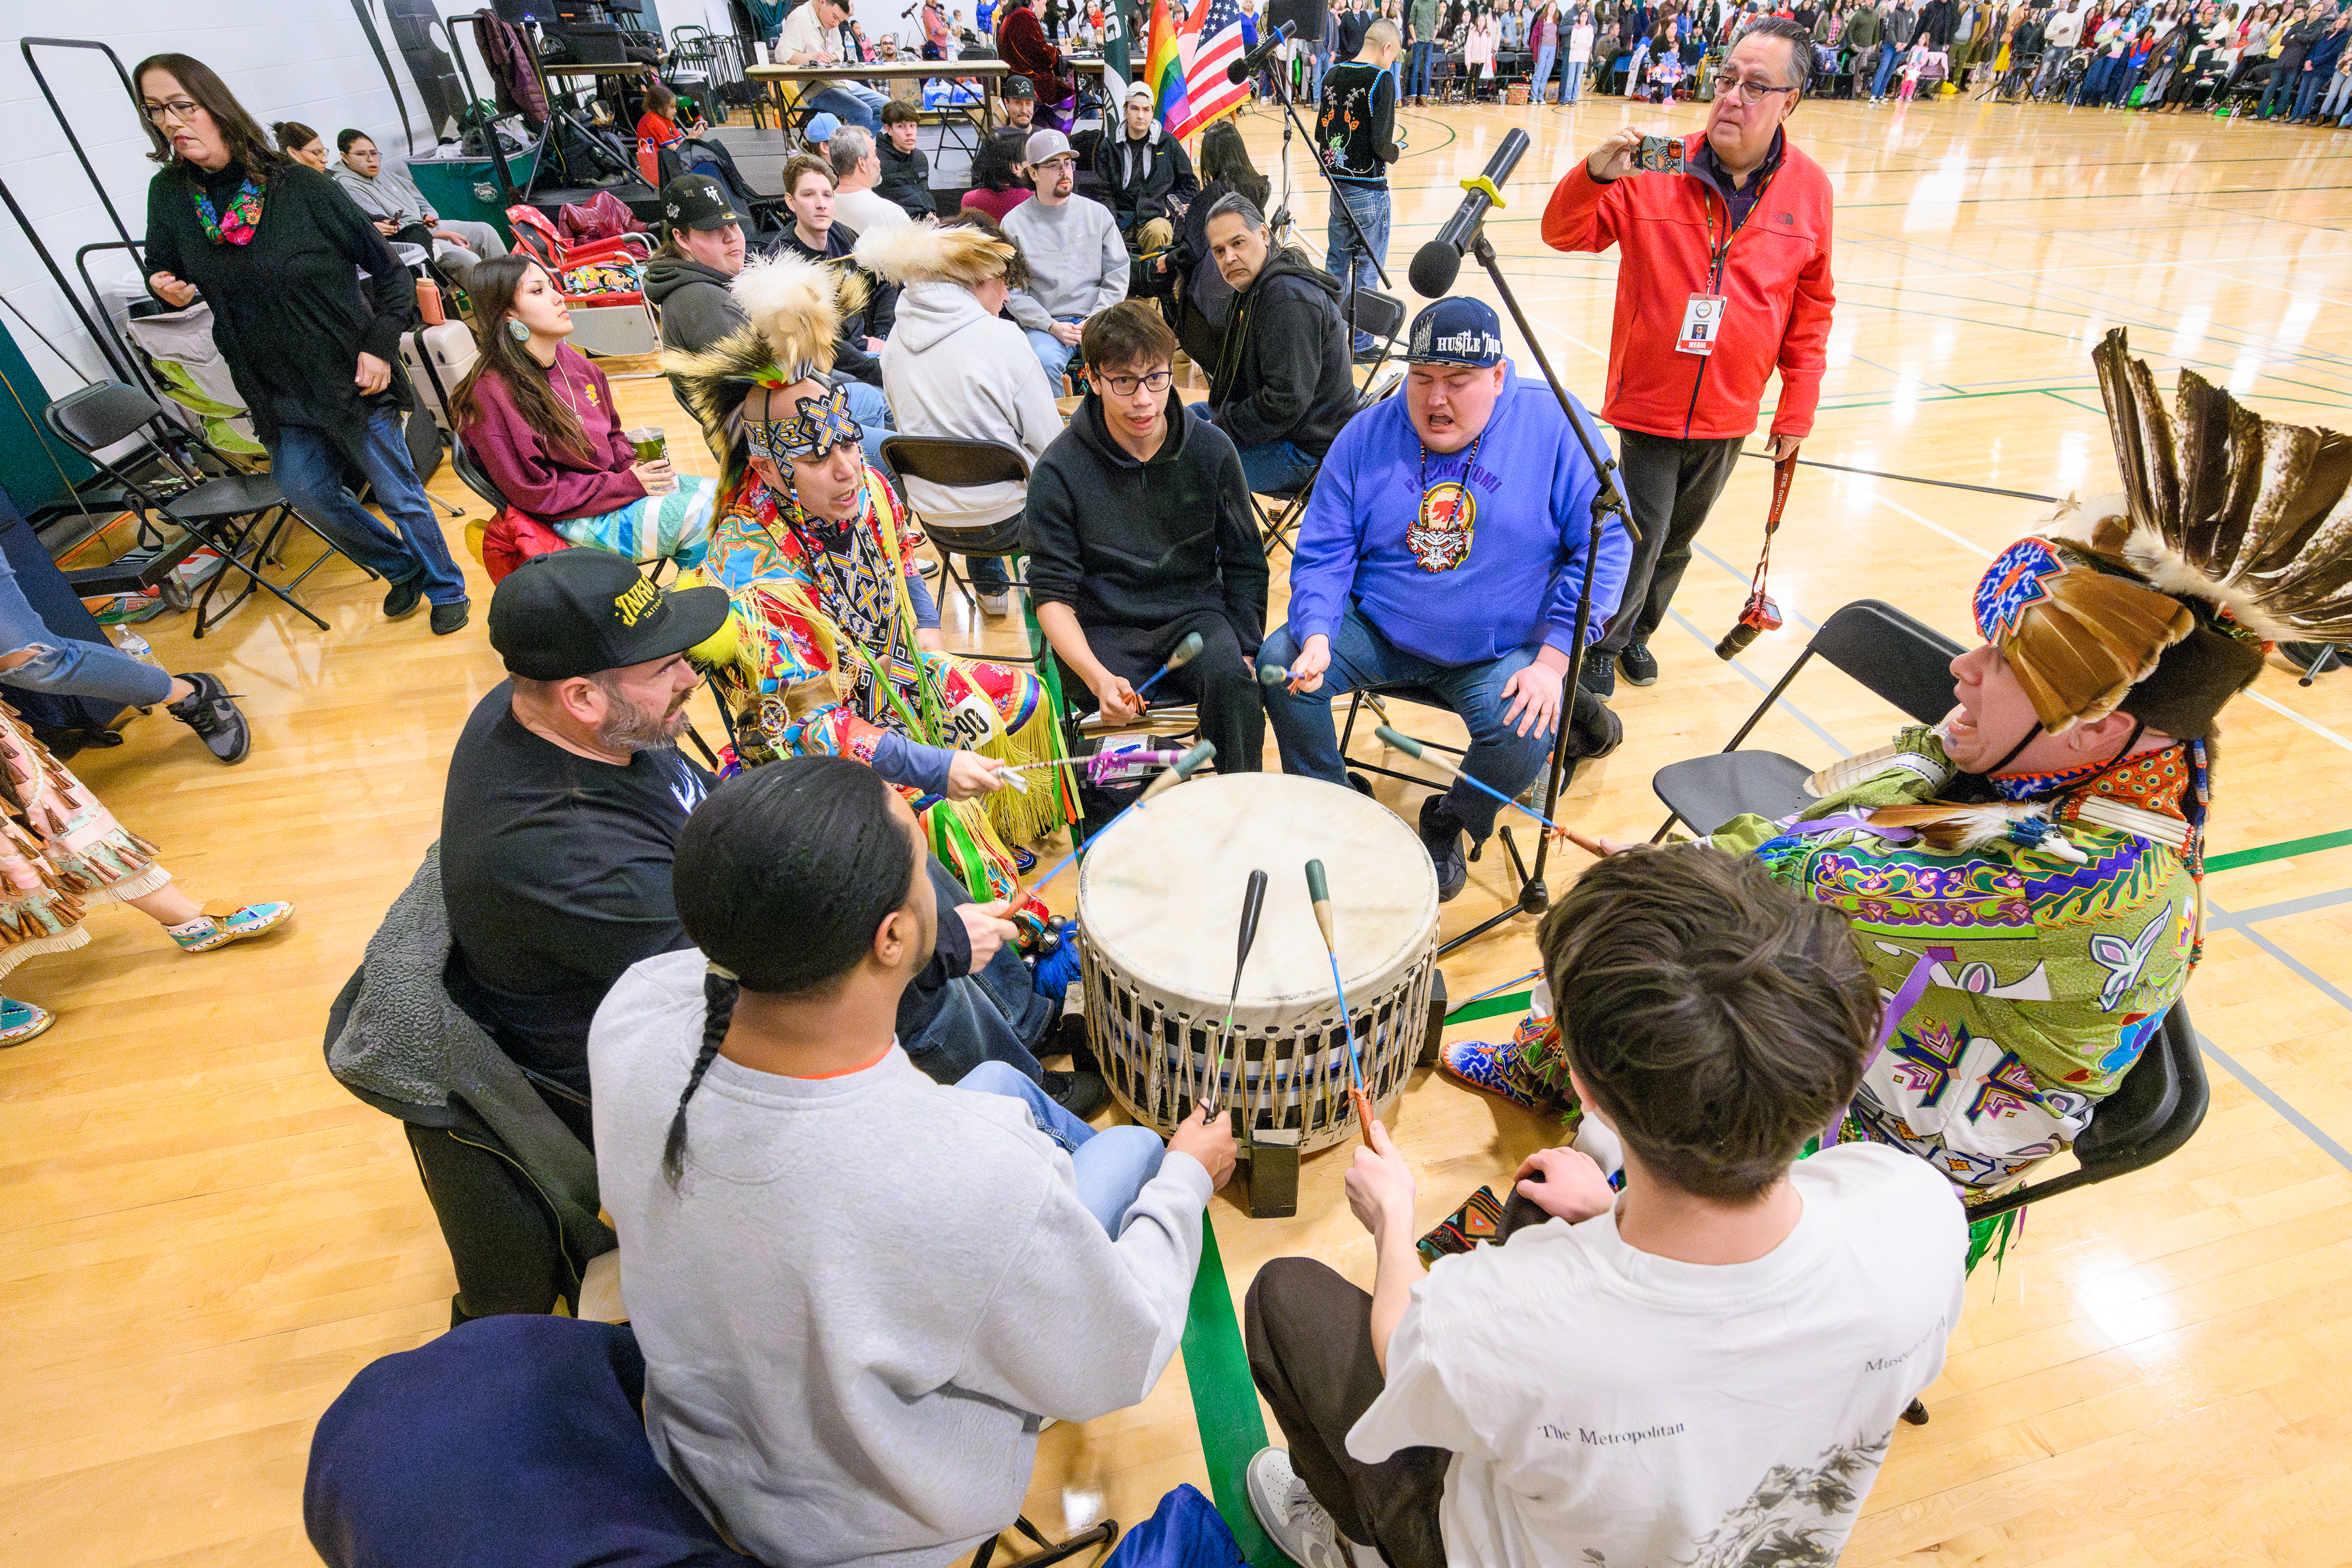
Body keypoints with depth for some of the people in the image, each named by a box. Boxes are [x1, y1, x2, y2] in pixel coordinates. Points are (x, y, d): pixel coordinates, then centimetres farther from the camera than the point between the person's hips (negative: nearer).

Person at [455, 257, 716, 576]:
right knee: (701, 515, -21)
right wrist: (628, 484, -20)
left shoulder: (573, 361, 5)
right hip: (576, 519, -8)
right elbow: (536, 493, -17)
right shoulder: (491, 394, -18)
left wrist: (638, 467, -5)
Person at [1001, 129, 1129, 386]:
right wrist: (1052, 326, -13)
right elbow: (1012, 291, 0)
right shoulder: (1014, 223, 5)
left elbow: (1118, 273, 9)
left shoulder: (1097, 213, 11)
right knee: (1045, 361, -35)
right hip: (1043, 323, -2)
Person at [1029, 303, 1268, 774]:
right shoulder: (1059, 470, -8)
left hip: (1194, 615, 2)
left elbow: (1245, 565, 7)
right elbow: (1052, 595, -9)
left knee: (1231, 679, -30)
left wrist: (1245, 653, -6)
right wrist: (1099, 677, -26)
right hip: (1103, 630, -1)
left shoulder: (1211, 450, -1)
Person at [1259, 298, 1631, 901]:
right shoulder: (1368, 435, -2)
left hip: (1503, 652, -1)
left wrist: (1552, 659, -16)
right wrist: (1316, 637, -22)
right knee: (1279, 663, -19)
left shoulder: (1555, 425, -8)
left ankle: (1449, 824, 8)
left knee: (1522, 740, -28)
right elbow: (1323, 554, -3)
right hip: (1376, 630, 2)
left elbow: (1604, 544, -7)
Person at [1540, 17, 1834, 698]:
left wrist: (1796, 412, 6)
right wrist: (1595, 175, -28)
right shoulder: (1657, 171, -6)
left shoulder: (1808, 190, 1)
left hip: (1727, 419, 3)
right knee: (1635, 545, -3)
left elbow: (1811, 312, 7)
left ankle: (1638, 631, 40)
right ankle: (1602, 644, 21)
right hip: (1647, 409, -3)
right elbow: (1564, 234, -8)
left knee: (1675, 544, 17)